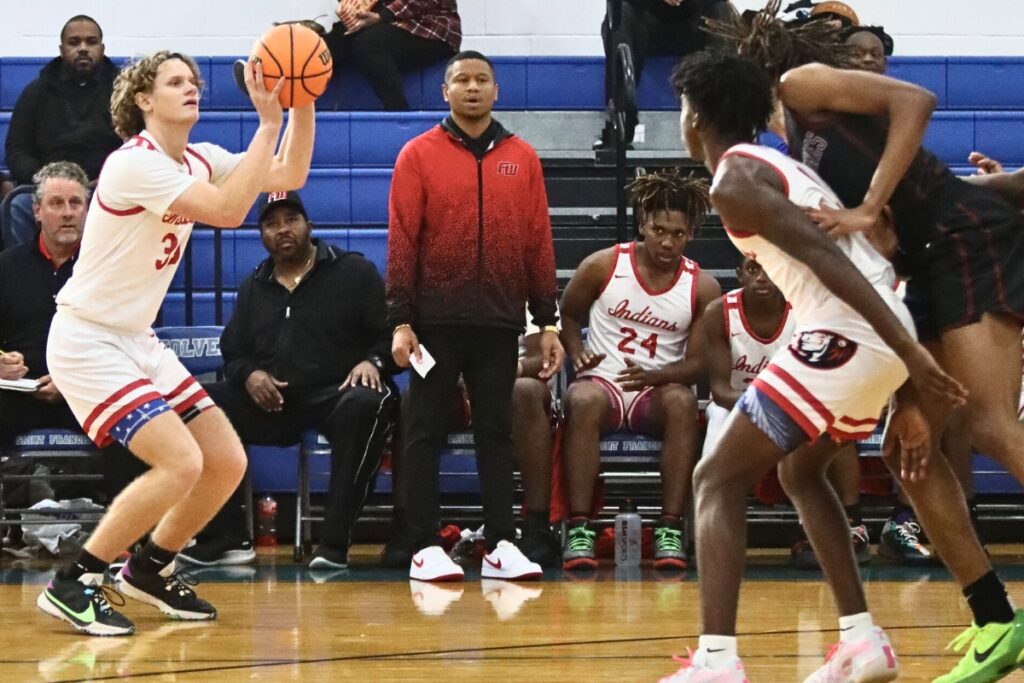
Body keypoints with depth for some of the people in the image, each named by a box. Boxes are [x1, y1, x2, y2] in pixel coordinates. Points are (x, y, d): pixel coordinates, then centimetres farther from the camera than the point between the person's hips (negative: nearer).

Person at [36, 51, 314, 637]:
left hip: (138, 341, 9)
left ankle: (150, 570, 23)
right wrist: (269, 121, -29)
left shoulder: (198, 162, 7)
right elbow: (229, 211, -29)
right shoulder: (134, 163, -20)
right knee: (180, 462, -23)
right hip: (88, 342, -9)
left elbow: (289, 176, 4)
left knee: (228, 462, 3)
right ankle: (73, 586, -11)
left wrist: (302, 103, -10)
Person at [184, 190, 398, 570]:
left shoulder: (354, 272, 8)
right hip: (271, 403, 4)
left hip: (337, 395, -4)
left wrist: (373, 362, -18)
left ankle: (334, 542, -37)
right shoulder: (253, 289, 22)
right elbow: (233, 352, 22)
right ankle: (225, 538, -18)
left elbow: (390, 333, 4)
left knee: (367, 406, -40)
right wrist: (249, 375, -2)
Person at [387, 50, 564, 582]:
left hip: (499, 320, 2)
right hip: (437, 319, -2)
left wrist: (547, 322, 6)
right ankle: (425, 548, 4)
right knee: (426, 433, 1)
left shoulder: (521, 159, 8)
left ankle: (500, 544, 9)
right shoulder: (419, 156, 1)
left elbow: (539, 243, 9)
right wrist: (400, 322, -7)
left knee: (496, 432, 6)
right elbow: (402, 241, -2)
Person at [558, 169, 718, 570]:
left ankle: (670, 529, -34)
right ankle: (579, 529, -38)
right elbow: (568, 314, 14)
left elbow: (698, 363, 0)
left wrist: (653, 377, -19)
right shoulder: (603, 266, -1)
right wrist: (577, 355, -6)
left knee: (682, 402, -35)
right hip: (602, 383, -1)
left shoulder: (702, 288, 0)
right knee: (583, 401, -37)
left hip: (659, 389, 1)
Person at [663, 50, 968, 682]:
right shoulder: (781, 167, 27)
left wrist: (910, 354, -22)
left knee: (718, 479, -3)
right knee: (800, 470, 30)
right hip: (886, 332, 9)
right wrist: (906, 398, 21)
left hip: (846, 335, -9)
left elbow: (827, 259, -15)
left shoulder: (733, 182, -3)